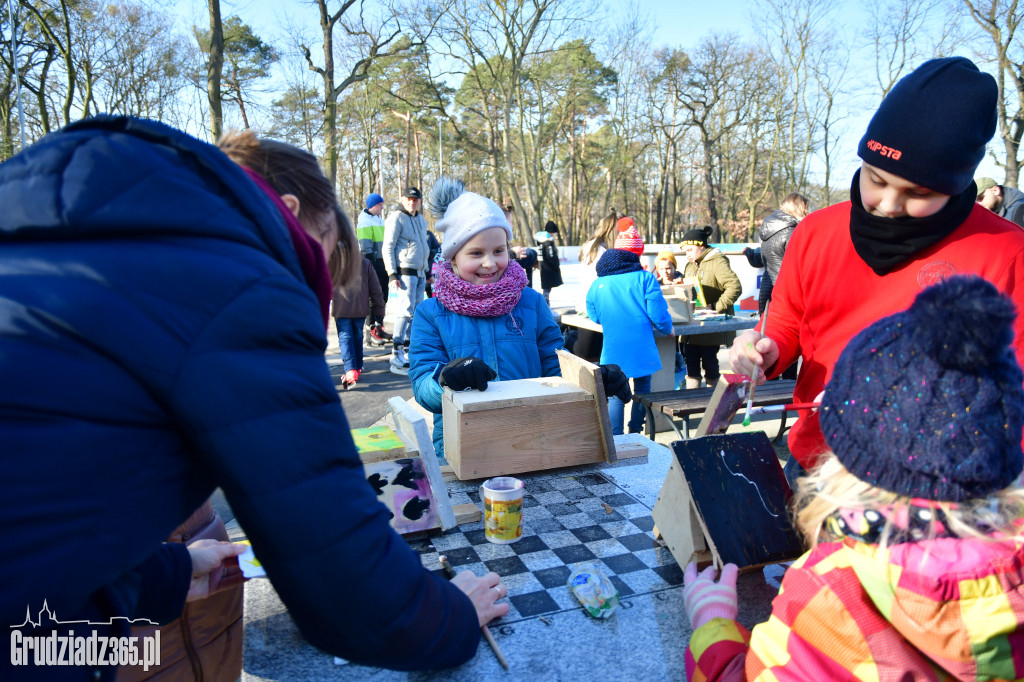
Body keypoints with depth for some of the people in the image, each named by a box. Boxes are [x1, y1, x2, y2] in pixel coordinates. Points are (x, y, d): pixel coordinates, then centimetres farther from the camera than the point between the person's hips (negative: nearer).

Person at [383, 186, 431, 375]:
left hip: (420, 273, 8)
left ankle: (408, 350, 17)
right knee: (407, 311, -13)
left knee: (416, 312, 9)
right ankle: (397, 356, -12)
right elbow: (388, 248, -10)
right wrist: (392, 274, -17)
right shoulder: (396, 218, -6)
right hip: (406, 272, -8)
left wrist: (428, 272, 24)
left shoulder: (421, 219, 18)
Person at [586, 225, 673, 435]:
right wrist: (668, 329, 11)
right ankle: (635, 436, 23)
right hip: (642, 352, -2)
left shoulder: (597, 285, 4)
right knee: (642, 391, 14)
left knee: (615, 395, 10)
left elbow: (595, 317, 17)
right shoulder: (645, 279, -7)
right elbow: (659, 316, -10)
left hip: (613, 353, 2)